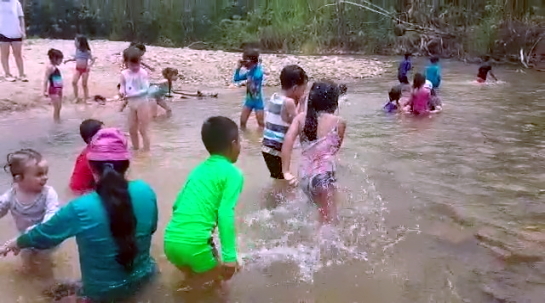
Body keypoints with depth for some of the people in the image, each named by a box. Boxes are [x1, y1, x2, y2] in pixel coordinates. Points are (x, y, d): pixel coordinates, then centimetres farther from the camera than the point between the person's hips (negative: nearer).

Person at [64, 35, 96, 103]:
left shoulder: (87, 51, -13)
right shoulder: (77, 50, 2)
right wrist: (69, 60, 7)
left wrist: (89, 66, -26)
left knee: (84, 84, 2)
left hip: (85, 69, -5)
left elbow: (92, 59, -10)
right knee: (74, 82, -7)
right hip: (78, 69, 5)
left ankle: (86, 98, 14)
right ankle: (76, 97, 3)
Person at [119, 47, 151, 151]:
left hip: (142, 103, -6)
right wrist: (122, 92, -18)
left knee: (143, 129, 0)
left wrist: (131, 94, -25)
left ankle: (146, 152, 8)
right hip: (131, 104, 6)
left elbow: (145, 90, -20)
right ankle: (136, 149, 32)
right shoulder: (124, 74, -1)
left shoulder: (143, 73, -15)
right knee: (132, 129, 16)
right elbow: (122, 87, 6)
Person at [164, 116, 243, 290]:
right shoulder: (233, 174, -2)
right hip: (194, 243, -7)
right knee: (222, 274, 20)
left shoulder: (199, 169, 18)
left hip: (171, 240, 7)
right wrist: (230, 256, -16)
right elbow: (225, 215, -14)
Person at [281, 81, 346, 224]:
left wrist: (286, 172, -9)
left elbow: (287, 141, -9)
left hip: (304, 177, 6)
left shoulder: (301, 117, 5)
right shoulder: (339, 122, -4)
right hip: (323, 176, -5)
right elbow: (335, 149, 9)